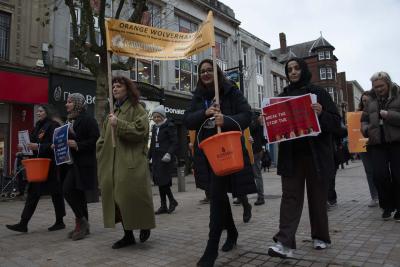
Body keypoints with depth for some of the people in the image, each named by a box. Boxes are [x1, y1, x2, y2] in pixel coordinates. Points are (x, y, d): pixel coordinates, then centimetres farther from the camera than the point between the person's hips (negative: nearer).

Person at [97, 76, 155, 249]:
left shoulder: (137, 109, 0)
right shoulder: (114, 111, 20)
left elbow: (140, 130, -15)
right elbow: (104, 138, 22)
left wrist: (119, 124, -17)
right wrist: (102, 156, 12)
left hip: (132, 162, -7)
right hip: (112, 163, 7)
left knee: (133, 195, -6)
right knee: (117, 197, 6)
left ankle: (144, 226, 20)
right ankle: (128, 235, 19)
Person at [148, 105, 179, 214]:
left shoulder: (169, 126, -3)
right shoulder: (154, 128, 18)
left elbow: (175, 143, -11)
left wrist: (169, 153, -25)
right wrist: (148, 157, 19)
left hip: (165, 158, -7)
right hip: (156, 158, 8)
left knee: (163, 180, -12)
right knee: (159, 182, 8)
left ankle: (172, 201, 10)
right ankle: (163, 206, 17)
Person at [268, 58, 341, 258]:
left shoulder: (319, 93, 2)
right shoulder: (283, 96, 12)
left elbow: (336, 121, -2)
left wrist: (321, 114, -22)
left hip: (316, 154, -2)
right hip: (291, 155, 2)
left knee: (317, 197, 9)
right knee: (290, 196, -4)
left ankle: (321, 237, 27)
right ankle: (285, 243, -6)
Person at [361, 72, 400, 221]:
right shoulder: (371, 101, 16)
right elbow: (364, 119, 20)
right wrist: (366, 130, 1)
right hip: (377, 143, 3)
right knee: (380, 175, -4)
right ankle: (387, 206, 15)